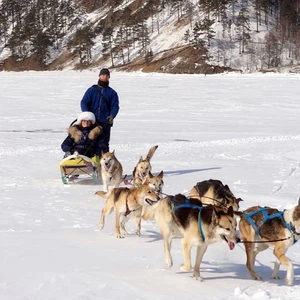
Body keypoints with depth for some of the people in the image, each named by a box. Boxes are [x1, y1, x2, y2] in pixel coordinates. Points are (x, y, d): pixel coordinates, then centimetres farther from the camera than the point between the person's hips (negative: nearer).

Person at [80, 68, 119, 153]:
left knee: (104, 143, 0)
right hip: (91, 121, 0)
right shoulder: (91, 90, 11)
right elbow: (84, 102, 2)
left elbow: (115, 106, 3)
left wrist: (112, 116, -17)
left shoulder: (112, 92, 13)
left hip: (105, 122, 0)